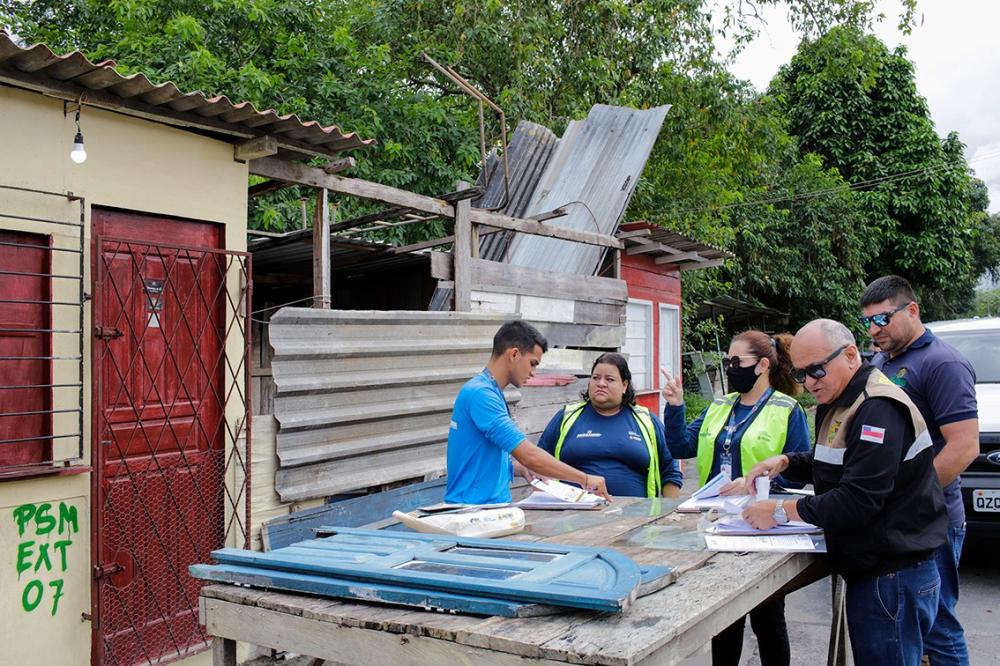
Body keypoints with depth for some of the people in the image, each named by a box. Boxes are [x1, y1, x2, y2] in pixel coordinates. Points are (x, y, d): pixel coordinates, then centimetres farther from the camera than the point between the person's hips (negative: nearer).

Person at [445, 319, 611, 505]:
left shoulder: (492, 393, 15)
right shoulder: (480, 393, -15)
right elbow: (528, 454, -20)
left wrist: (520, 468, 5)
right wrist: (585, 480, -14)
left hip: (492, 505, 9)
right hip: (473, 509, -9)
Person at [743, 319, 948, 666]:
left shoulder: (879, 409, -21)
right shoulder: (837, 404, 11)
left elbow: (858, 500, -27)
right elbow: (829, 463, 24)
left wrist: (783, 511, -19)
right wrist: (786, 462, 4)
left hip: (893, 577, -10)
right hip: (868, 571, 10)